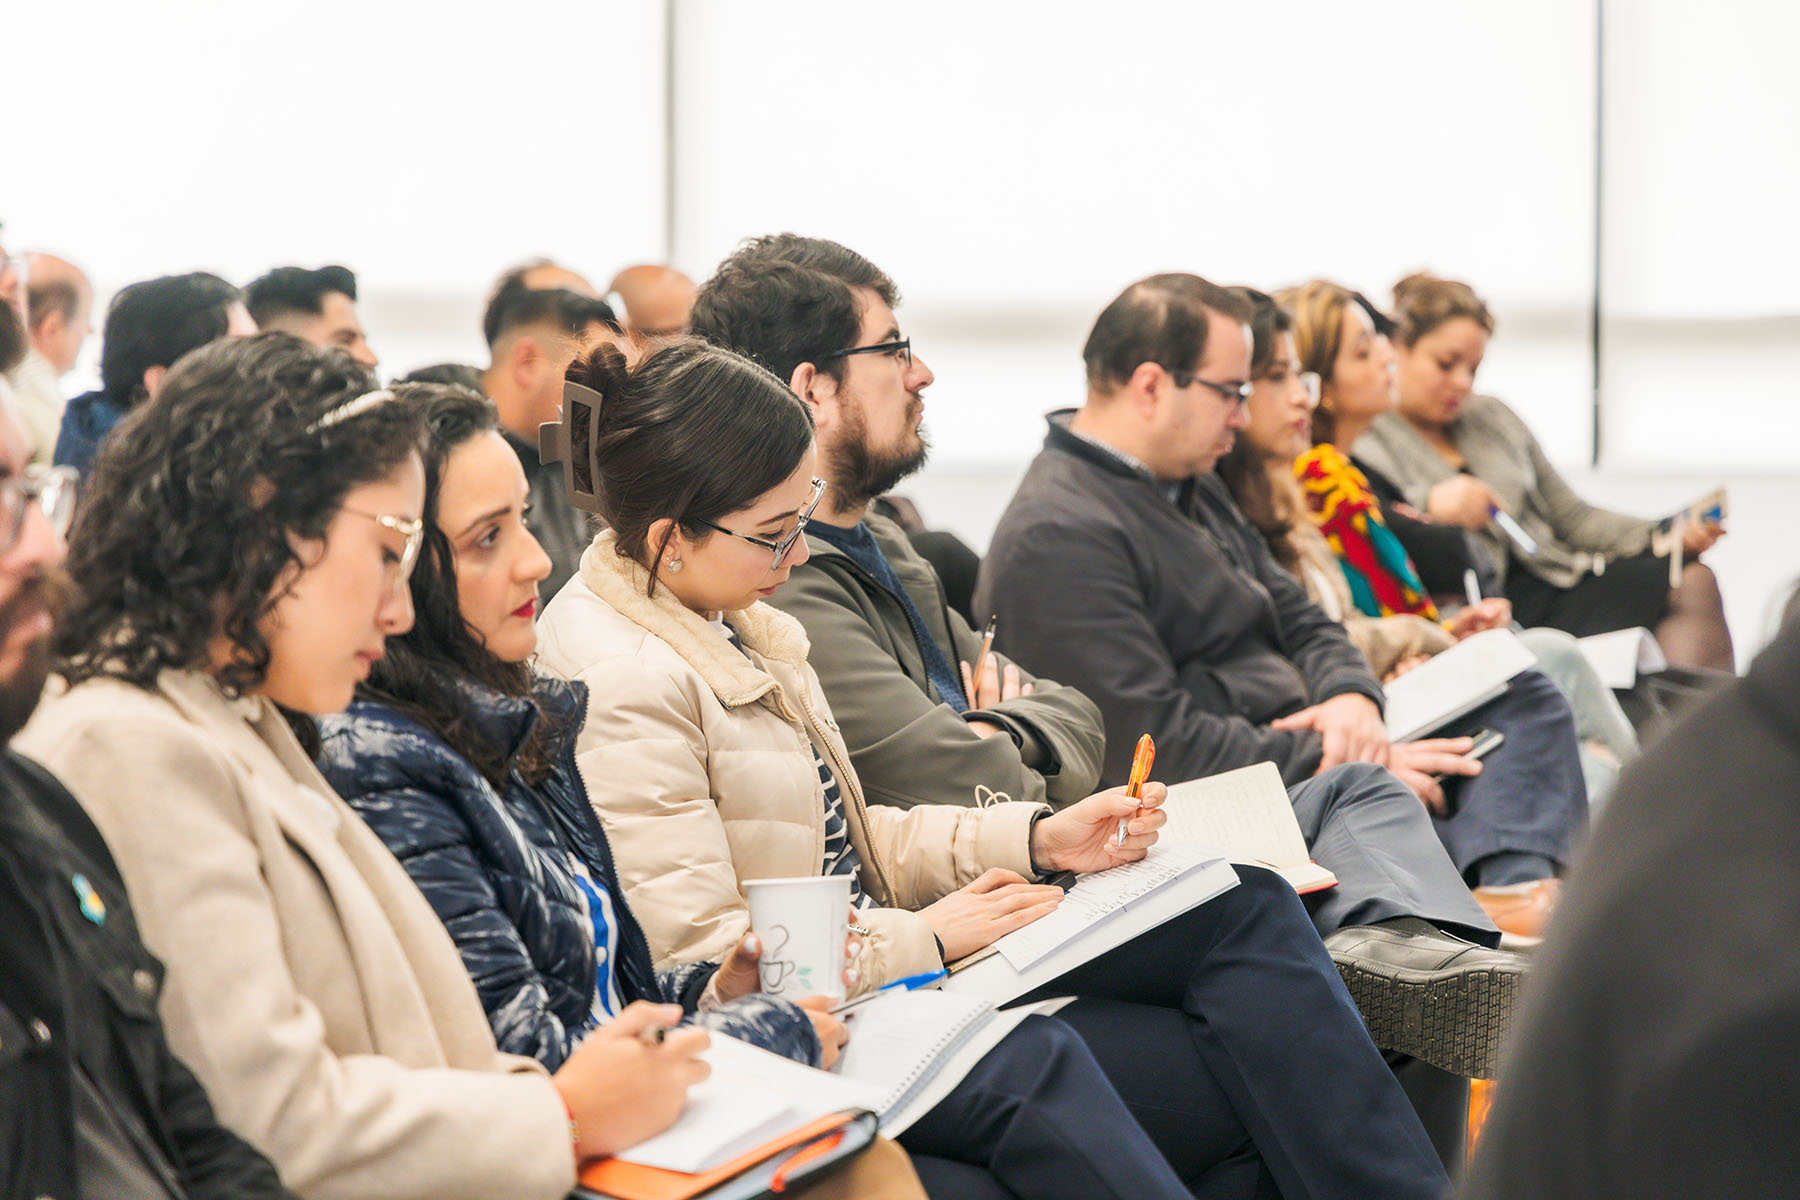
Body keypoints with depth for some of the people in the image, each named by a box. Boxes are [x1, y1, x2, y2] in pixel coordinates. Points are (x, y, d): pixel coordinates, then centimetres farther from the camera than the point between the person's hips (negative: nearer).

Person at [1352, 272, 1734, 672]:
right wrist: (1427, 504, -29)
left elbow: (1572, 516, 25)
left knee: (1693, 580, -19)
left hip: (1560, 586, 7)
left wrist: (1665, 539, 11)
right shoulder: (1364, 446, 2)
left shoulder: (1493, 417, 24)